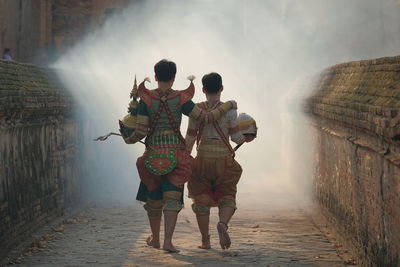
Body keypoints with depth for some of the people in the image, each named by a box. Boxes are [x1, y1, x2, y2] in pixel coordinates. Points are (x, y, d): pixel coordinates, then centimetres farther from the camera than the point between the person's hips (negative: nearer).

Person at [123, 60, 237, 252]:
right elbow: (206, 118, -5)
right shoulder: (181, 99, -5)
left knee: (153, 197, 17)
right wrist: (227, 106, 9)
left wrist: (128, 139, 13)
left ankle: (155, 238, 32)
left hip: (153, 153, 1)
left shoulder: (146, 99, -5)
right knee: (172, 198, 1)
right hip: (176, 153, -1)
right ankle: (168, 241, -13)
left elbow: (140, 132, -8)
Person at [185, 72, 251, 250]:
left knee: (201, 199, 12)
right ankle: (223, 223, -23)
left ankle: (205, 240, 12)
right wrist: (246, 139, 20)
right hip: (224, 157, -1)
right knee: (227, 197, 9)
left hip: (203, 156, 1)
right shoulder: (229, 109, -3)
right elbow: (235, 136, -2)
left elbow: (190, 137, 2)